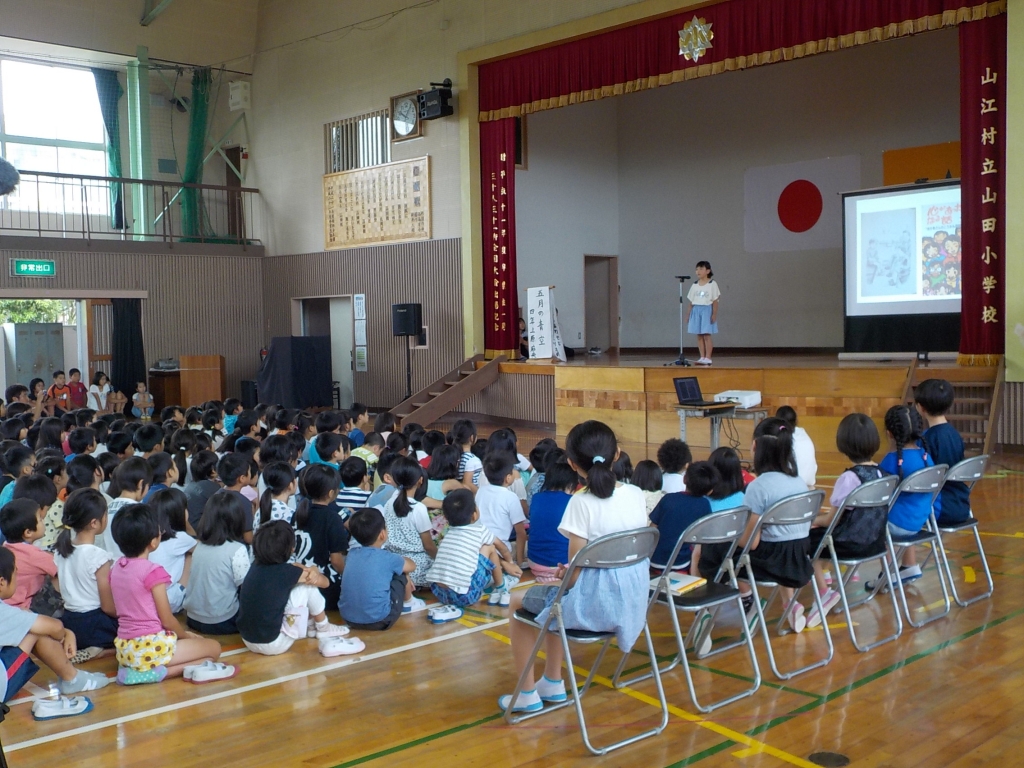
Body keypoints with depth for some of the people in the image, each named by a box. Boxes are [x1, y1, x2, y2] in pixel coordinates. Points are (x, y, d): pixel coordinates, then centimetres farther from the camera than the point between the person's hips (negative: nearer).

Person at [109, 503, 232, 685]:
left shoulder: (116, 568, 6)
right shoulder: (152, 572, -16)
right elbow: (167, 620, -12)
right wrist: (186, 635, 9)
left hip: (124, 649, 7)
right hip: (150, 648, -7)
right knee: (214, 647, 7)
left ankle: (135, 670, 5)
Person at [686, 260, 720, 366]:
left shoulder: (712, 284, -2)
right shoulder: (694, 285, 10)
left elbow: (715, 301, -3)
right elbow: (691, 301, 12)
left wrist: (714, 314, -9)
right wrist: (688, 313, 8)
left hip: (707, 310, -5)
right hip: (696, 310, 5)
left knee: (706, 335, -7)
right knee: (699, 335, 3)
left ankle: (708, 358, -4)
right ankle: (702, 357, 7)